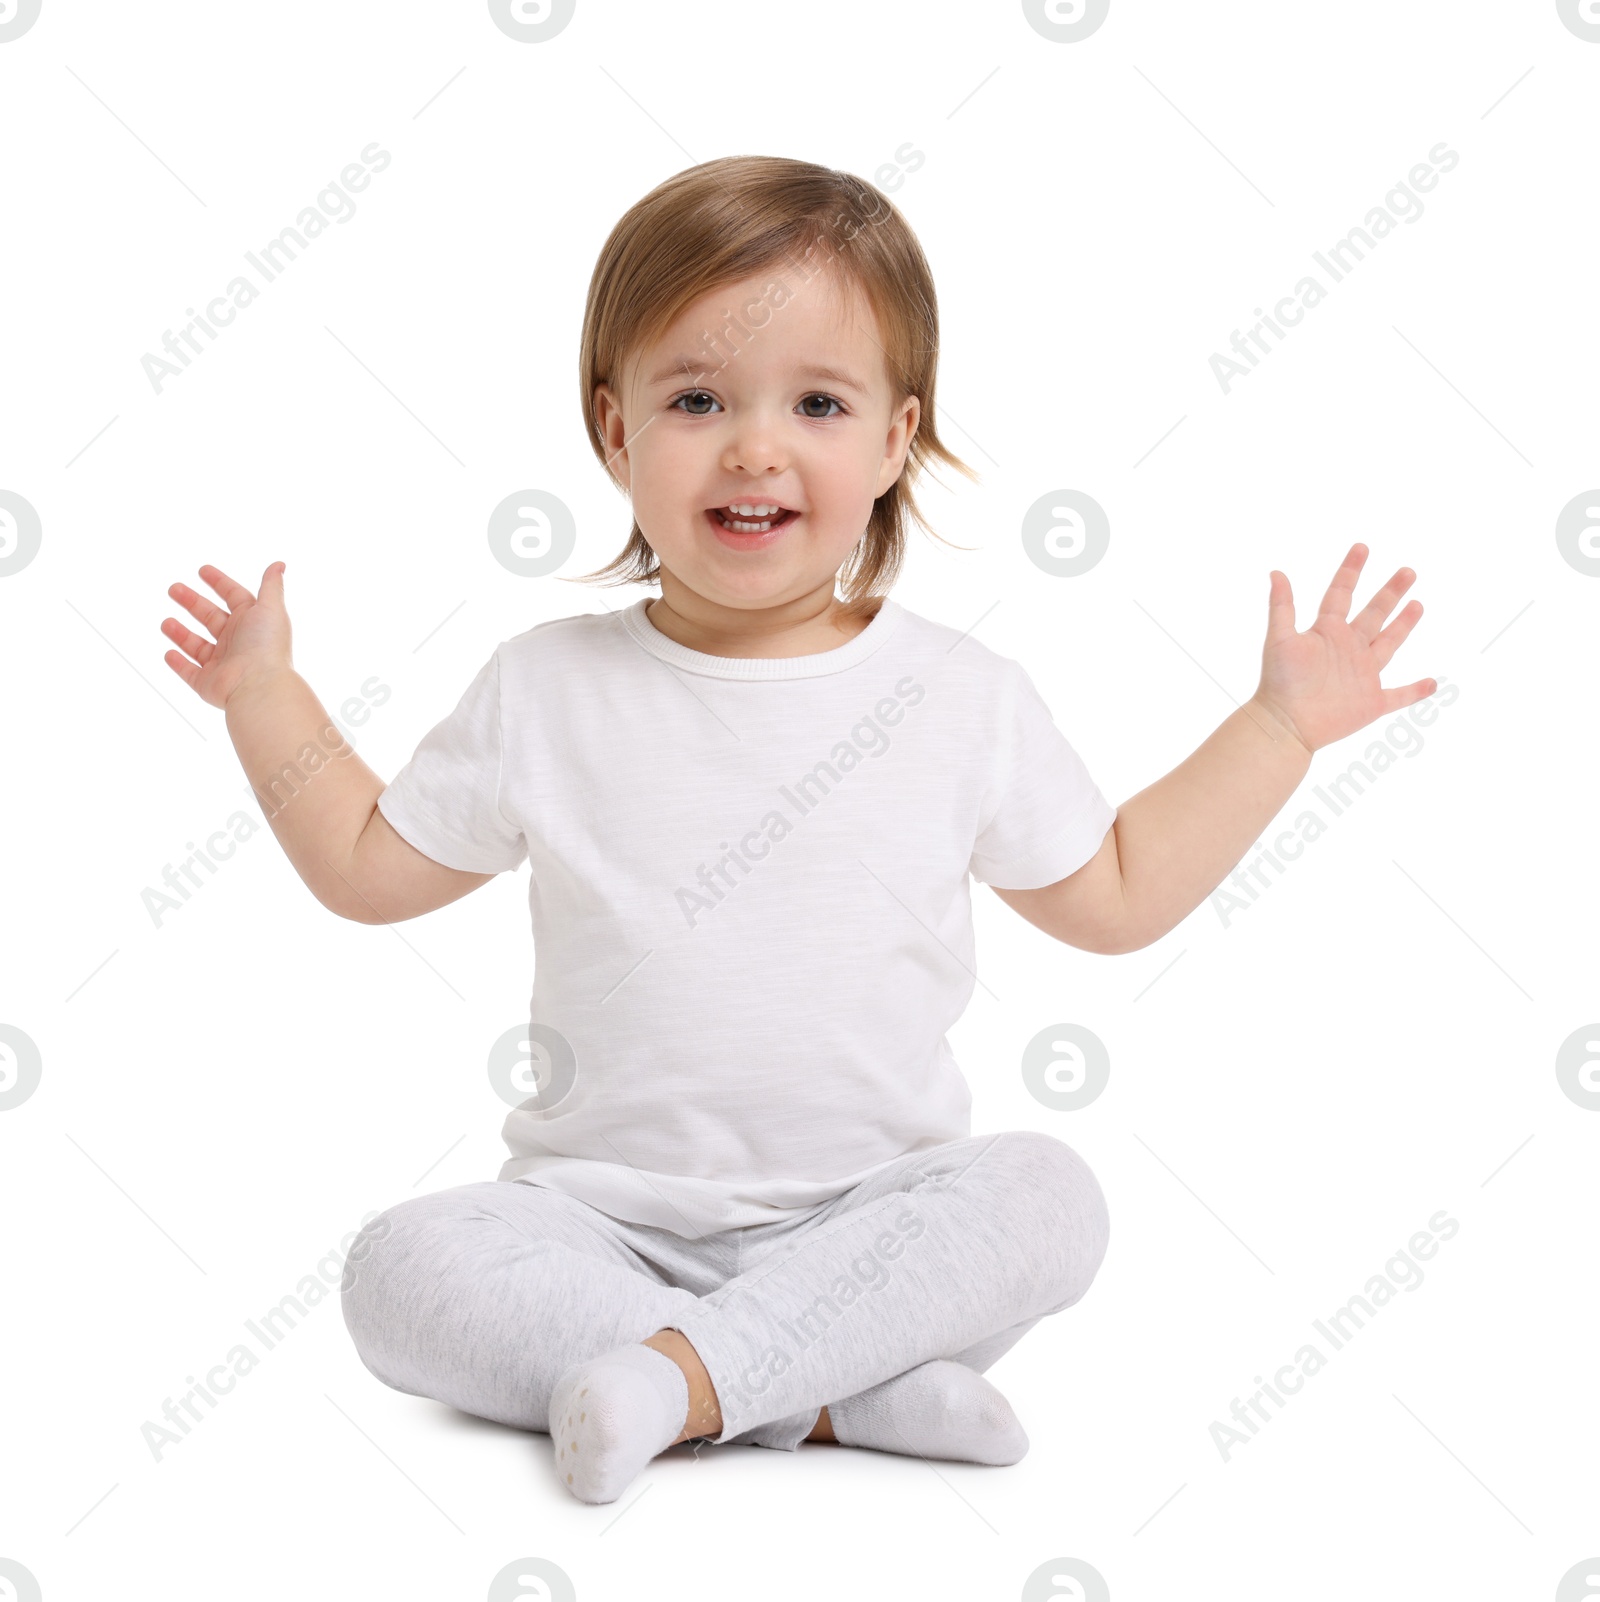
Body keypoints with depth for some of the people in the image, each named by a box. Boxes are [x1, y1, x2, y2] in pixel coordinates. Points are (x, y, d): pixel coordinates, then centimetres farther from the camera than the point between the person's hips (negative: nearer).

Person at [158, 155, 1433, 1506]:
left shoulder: (965, 697, 2)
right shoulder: (546, 691, 1)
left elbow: (1117, 894, 12)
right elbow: (373, 869, 13)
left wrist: (1280, 726, 8)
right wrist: (267, 695, 7)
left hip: (878, 1210, 0)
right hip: (606, 1218, 1)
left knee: (1047, 1193, -28)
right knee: (402, 1270, -25)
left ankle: (687, 1374, -31)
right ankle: (826, 1390, -27)